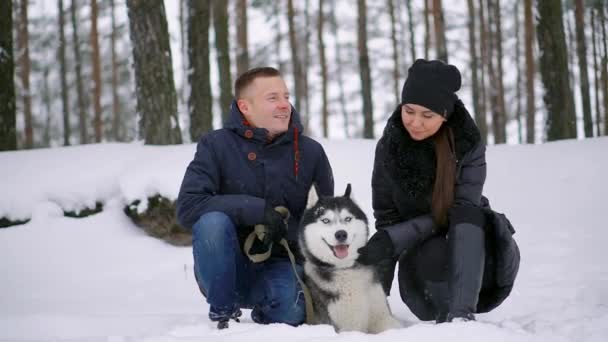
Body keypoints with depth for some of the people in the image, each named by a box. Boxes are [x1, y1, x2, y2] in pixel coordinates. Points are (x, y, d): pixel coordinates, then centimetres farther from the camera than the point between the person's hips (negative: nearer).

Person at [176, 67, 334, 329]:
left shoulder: (310, 152, 0)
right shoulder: (216, 145, -6)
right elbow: (187, 207, -17)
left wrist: (286, 230, -13)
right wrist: (257, 209, -25)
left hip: (279, 265, 1)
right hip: (226, 269, -1)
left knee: (291, 310, -31)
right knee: (212, 221, -31)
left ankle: (265, 313, 8)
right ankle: (222, 315, -13)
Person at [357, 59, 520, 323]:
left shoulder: (468, 145, -12)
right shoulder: (389, 147, -6)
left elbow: (458, 212, -17)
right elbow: (386, 216, -2)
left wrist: (392, 239, -28)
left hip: (472, 255, 0)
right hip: (420, 257, 0)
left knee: (470, 215, -33)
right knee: (436, 254, -35)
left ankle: (461, 314, -39)